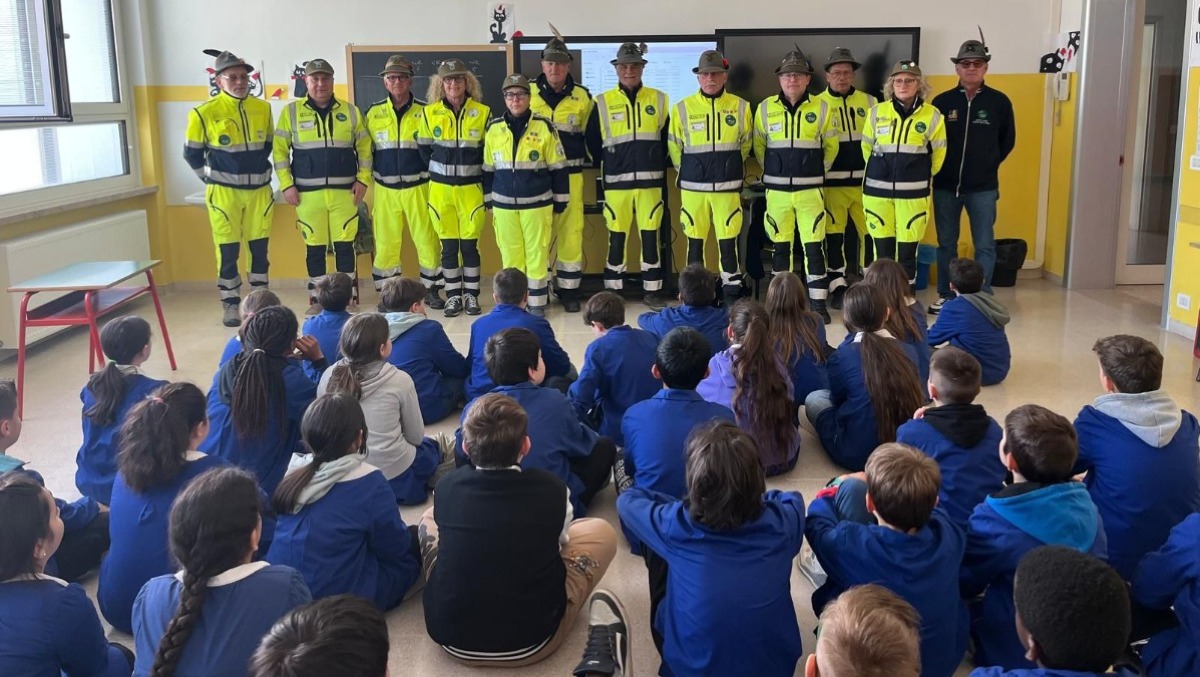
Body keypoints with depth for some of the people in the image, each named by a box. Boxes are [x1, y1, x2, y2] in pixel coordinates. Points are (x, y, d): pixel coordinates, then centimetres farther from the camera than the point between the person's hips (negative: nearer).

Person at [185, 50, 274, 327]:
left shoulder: (263, 108, 3)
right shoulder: (204, 113, -10)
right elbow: (192, 153, 2)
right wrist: (213, 179, 4)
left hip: (259, 190, 4)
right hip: (224, 192, -3)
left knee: (260, 247, 10)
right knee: (228, 250, 2)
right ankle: (230, 304, 13)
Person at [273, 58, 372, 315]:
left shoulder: (350, 111, 7)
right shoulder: (291, 111, 3)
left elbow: (364, 147, 10)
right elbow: (280, 150, 4)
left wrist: (362, 179, 1)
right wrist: (286, 185, -3)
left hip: (344, 192, 1)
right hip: (307, 194, 0)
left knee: (345, 244, 2)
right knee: (314, 247, 5)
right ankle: (316, 298, 14)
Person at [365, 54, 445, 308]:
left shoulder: (425, 111, 2)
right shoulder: (374, 113, 7)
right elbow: (365, 151, 13)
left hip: (418, 188, -1)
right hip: (385, 189, 1)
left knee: (427, 239, -1)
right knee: (386, 242, 4)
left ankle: (431, 289, 12)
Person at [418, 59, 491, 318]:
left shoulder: (482, 112, -2)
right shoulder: (429, 113, 1)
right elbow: (424, 150, 12)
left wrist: (482, 178, 4)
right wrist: (439, 172, 12)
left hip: (471, 188, -1)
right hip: (440, 189, 1)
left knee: (470, 244, 2)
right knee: (448, 245, 5)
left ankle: (471, 295, 13)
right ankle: (453, 296, 14)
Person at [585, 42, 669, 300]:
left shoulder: (658, 100, 6)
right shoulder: (603, 102, 2)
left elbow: (667, 140, 13)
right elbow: (592, 143, 7)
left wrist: (654, 164, 9)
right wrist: (606, 166, 7)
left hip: (650, 181, 1)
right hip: (616, 183, -1)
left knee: (650, 235, 3)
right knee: (616, 236, 4)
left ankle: (652, 288, 11)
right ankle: (613, 289, 13)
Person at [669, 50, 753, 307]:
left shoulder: (740, 107, 1)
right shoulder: (683, 108, -1)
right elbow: (674, 146, 9)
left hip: (727, 186, 0)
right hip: (693, 187, 0)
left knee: (728, 240, 2)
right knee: (695, 240, 7)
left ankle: (732, 293, 11)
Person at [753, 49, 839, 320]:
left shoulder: (821, 108, -1)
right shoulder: (765, 108, 1)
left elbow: (830, 147, 10)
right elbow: (759, 146, 14)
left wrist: (813, 172, 11)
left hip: (810, 190, -1)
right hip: (777, 190, 1)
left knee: (814, 245, -2)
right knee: (780, 245, 8)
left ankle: (818, 302, 4)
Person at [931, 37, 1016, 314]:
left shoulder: (999, 101, -1)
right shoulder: (942, 101, -1)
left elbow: (1007, 141, 10)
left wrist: (987, 165, 8)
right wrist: (940, 168, 3)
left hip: (983, 187, -1)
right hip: (945, 186, 1)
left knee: (984, 245, 1)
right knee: (946, 243, 10)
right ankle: (945, 295, 21)